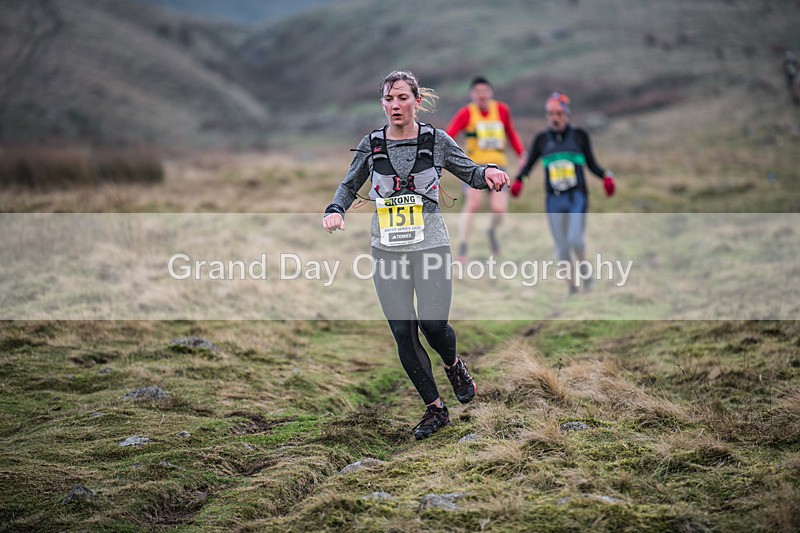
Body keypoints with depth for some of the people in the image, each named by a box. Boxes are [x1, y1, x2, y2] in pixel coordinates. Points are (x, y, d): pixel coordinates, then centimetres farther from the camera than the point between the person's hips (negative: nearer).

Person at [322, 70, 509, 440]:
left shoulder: (437, 141, 0)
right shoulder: (371, 145, 3)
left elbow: (470, 173, 8)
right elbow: (349, 186, 15)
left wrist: (489, 173, -15)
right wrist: (335, 210, -6)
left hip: (430, 245, -2)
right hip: (387, 250, 2)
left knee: (433, 326, -8)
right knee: (403, 333, 2)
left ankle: (454, 366, 30)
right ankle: (435, 409, 18)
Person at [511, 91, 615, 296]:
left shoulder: (579, 135, 2)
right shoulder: (541, 139, 6)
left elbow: (591, 164, 9)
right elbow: (529, 164, 12)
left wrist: (605, 175, -10)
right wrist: (518, 180, -7)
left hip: (577, 197, -2)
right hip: (554, 200, 2)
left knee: (575, 239, -17)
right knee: (562, 246, 2)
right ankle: (572, 286, 16)